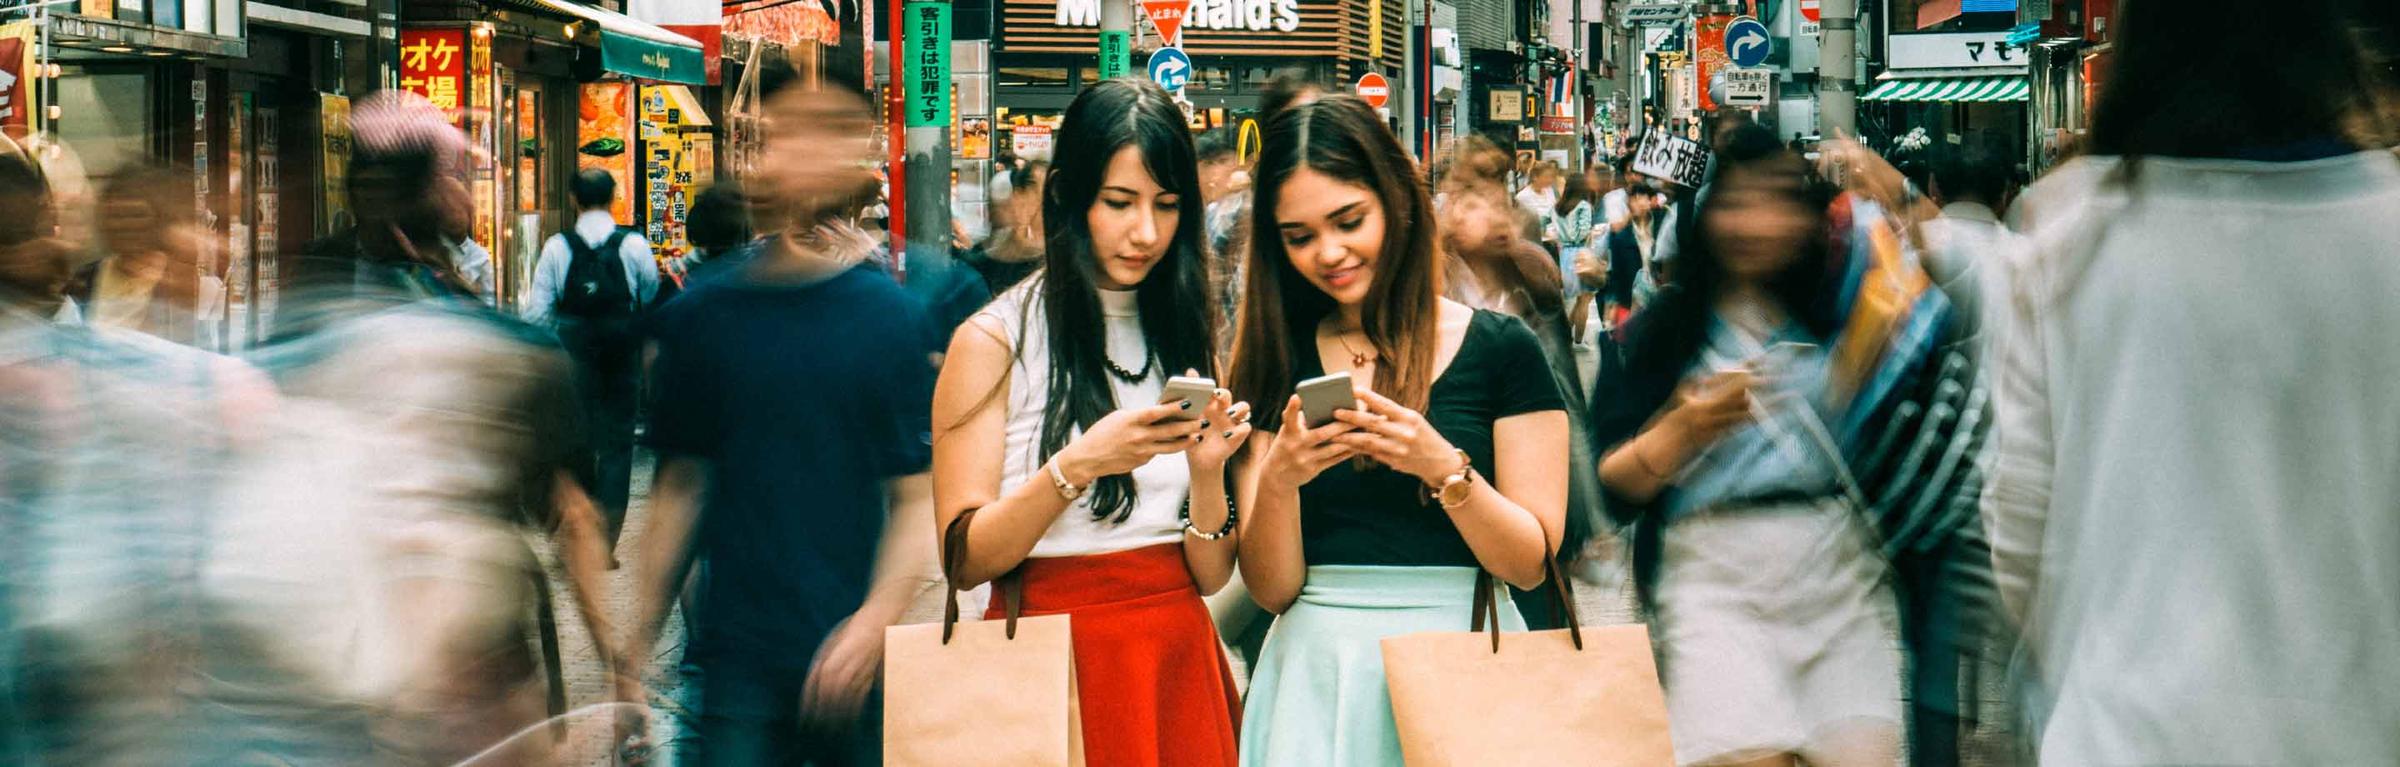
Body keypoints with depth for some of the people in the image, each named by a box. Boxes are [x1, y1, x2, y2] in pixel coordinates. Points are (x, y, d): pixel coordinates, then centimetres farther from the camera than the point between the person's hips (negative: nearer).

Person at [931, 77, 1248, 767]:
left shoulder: (1189, 336, 9)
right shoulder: (994, 341, -4)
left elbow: (1210, 574, 5)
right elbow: (964, 558, -10)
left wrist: (1206, 471, -13)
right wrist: (1075, 468, -23)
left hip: (1178, 659, 4)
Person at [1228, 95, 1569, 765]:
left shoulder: (1500, 348, -1)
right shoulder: (1276, 364, 5)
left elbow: (1532, 564, -5)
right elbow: (1271, 590, 1)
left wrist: (1443, 468, -20)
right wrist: (1277, 481, -17)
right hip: (1317, 676, 2)